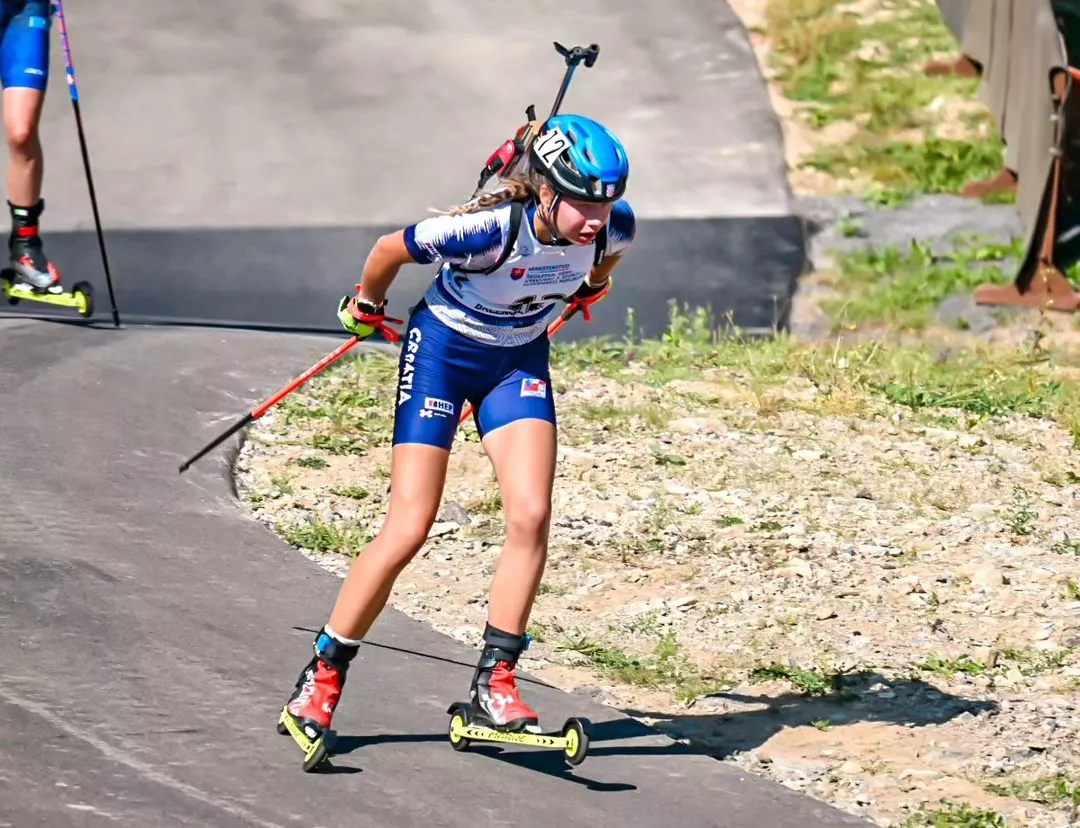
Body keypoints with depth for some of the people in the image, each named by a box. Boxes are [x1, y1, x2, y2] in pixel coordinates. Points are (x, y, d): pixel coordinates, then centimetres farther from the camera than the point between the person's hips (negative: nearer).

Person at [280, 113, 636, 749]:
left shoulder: (615, 229, -21)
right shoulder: (489, 229, -35)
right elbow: (389, 251, -17)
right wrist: (365, 309, 1)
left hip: (520, 357, 4)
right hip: (443, 350, -4)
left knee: (531, 516, -14)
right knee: (409, 529, -8)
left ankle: (494, 684, -7)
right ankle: (322, 677, 5)